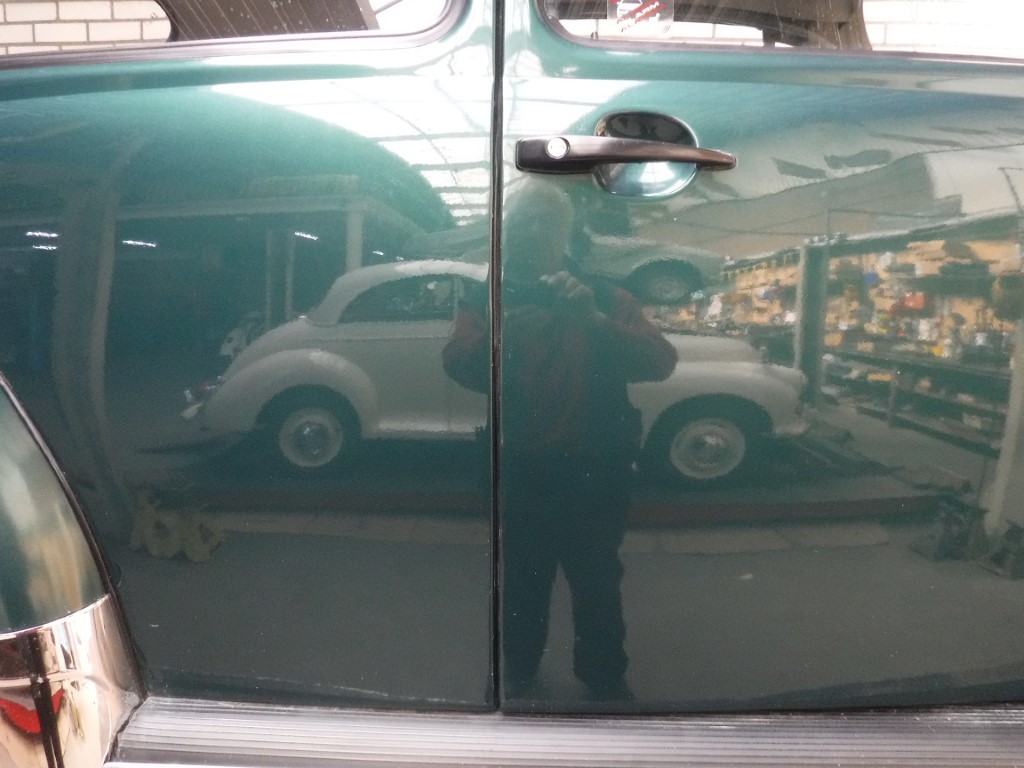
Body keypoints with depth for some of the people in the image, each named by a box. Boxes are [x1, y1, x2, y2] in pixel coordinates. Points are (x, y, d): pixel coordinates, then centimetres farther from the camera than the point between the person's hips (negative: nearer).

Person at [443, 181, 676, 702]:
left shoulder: (604, 299, 4)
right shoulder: (486, 303, 4)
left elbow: (661, 361, -12)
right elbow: (458, 366, -14)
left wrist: (594, 320, -29)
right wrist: (505, 331, -34)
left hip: (595, 474, 0)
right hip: (520, 475, 0)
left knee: (598, 585, 14)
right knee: (521, 584, 14)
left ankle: (606, 679, 37)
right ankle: (518, 674, 38)